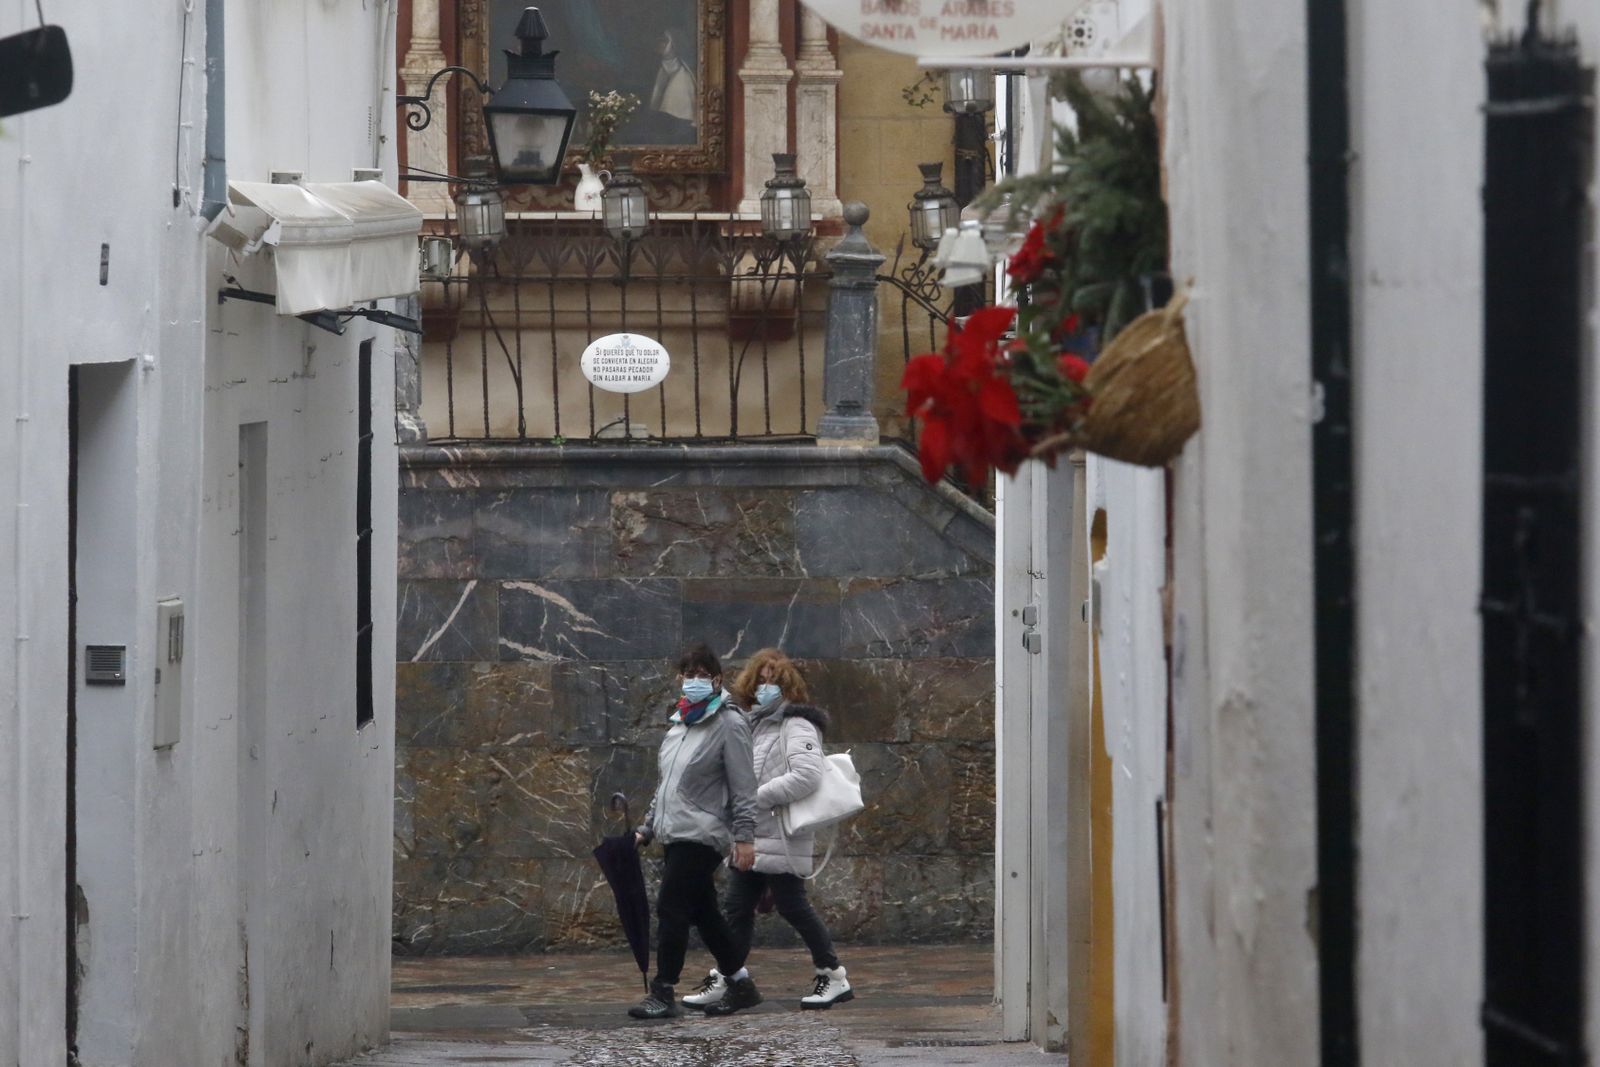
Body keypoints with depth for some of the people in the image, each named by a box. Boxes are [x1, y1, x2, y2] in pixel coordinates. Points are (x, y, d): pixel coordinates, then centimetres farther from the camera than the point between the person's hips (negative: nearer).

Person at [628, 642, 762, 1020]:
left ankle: (663, 994, -9)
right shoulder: (679, 724, 18)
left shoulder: (728, 724, -8)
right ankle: (741, 984, 21)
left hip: (702, 835, -9)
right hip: (676, 833, 9)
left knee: (671, 909, -11)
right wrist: (646, 828, 20)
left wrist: (744, 836, -18)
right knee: (704, 913, 12)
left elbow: (743, 787, -12)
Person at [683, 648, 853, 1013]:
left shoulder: (797, 726, -10)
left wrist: (757, 797, -20)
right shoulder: (755, 724, 17)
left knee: (792, 906, -3)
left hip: (781, 838, -8)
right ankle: (723, 983, 8)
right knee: (738, 908, 6)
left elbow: (807, 775, -24)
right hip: (753, 837, 9)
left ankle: (834, 977, 9)